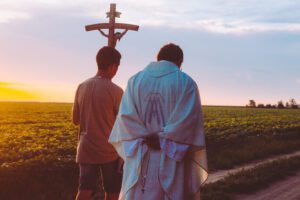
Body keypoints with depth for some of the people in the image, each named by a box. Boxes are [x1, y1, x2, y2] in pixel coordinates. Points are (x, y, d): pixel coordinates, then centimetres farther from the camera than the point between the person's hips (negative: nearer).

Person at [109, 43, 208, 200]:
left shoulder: (134, 80, 7)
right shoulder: (187, 83, -1)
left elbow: (125, 116, -3)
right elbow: (188, 119, -11)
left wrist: (147, 138, -5)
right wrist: (164, 138, -7)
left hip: (139, 158, 3)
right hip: (172, 160, -2)